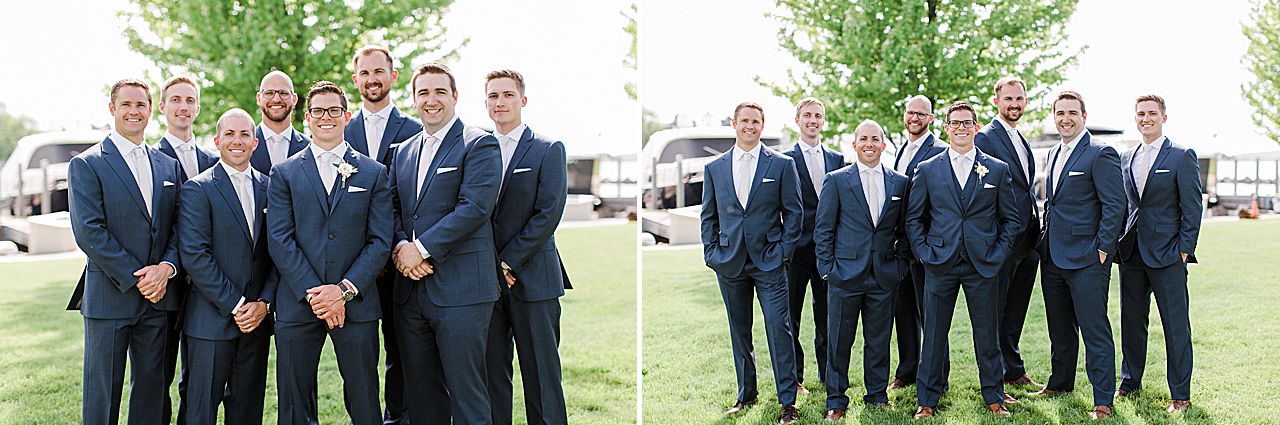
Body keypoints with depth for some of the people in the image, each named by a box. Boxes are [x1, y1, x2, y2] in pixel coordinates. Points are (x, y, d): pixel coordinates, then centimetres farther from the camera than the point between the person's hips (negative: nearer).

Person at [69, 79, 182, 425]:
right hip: (110, 297, -4)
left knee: (152, 390, 10)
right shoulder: (86, 165, -2)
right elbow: (89, 232, -11)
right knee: (102, 394, 2)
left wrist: (166, 267, -10)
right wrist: (134, 279, -14)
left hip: (158, 297, 5)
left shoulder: (168, 166, 13)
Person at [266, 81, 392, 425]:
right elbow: (279, 240, 0)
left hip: (355, 304, 0)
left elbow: (380, 241, 2)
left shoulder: (374, 173, 8)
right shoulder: (284, 174, 8)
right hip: (297, 304, 0)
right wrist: (314, 294, -10)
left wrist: (345, 290, -10)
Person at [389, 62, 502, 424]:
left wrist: (422, 249, -16)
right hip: (411, 288, 7)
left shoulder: (480, 145, -4)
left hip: (460, 290, -7)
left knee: (466, 394, -3)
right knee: (420, 393, 12)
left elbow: (474, 207, -14)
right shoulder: (403, 152, 18)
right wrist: (401, 248, -5)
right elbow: (394, 209, 16)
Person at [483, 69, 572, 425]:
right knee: (491, 373, 6)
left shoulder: (548, 150, 1)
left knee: (541, 373, 0)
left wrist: (509, 262, -11)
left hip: (532, 278, -3)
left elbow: (548, 214, -8)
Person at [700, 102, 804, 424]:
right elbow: (709, 216, 12)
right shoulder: (714, 168, 8)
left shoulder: (782, 164, 1)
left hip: (769, 263, -3)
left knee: (779, 329, -5)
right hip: (729, 263, 3)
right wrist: (711, 252, 3)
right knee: (739, 332, 11)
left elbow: (794, 212, 3)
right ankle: (746, 394, 24)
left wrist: (784, 250, -4)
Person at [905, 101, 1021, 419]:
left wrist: (998, 254, -1)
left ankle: (994, 398, 21)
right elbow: (914, 217, 9)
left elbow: (1010, 219, 9)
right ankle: (927, 400, 14)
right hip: (940, 264, 0)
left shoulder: (998, 170, 6)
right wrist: (924, 253, -2)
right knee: (934, 334, 5)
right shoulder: (927, 170, 6)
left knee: (987, 334, 7)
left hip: (982, 265, 0)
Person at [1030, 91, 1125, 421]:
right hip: (1053, 257, 8)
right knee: (1059, 327, 19)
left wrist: (1103, 249, -15)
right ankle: (1060, 383, 33)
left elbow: (1115, 205, -13)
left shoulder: (1100, 154, -9)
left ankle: (1103, 402, 1)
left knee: (1095, 332, -4)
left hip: (1086, 258, -8)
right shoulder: (1054, 155, 16)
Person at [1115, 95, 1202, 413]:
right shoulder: (1125, 159, 13)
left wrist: (1185, 249, -10)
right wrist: (1117, 243, 9)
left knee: (1176, 325, -1)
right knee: (1131, 321, 13)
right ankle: (1130, 381, 26)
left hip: (1167, 255, -5)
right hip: (1131, 254, 5)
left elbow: (1192, 208, -5)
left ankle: (1180, 394, 7)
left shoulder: (1182, 157, -2)